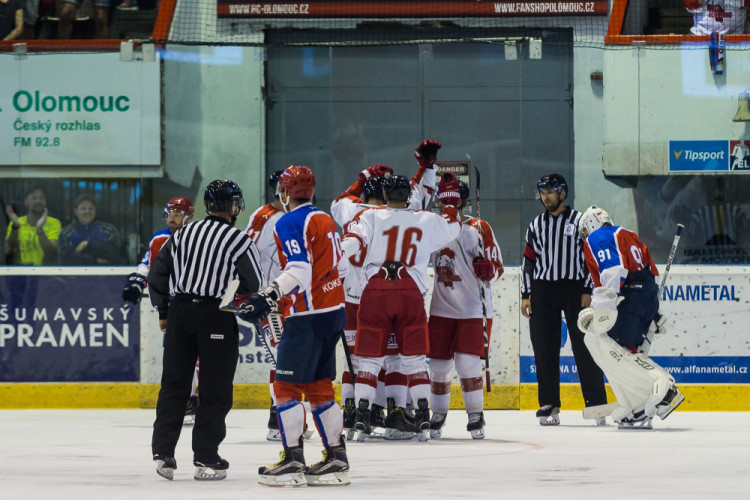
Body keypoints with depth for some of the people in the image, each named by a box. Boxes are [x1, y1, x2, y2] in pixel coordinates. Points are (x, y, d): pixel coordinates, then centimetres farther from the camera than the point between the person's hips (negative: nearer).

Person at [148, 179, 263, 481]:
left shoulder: (183, 234, 10)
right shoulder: (238, 240, -5)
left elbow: (157, 273, 12)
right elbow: (253, 283, -5)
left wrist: (163, 311, 21)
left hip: (180, 311, 4)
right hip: (217, 317, -4)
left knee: (174, 385, 10)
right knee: (215, 391, 3)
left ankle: (162, 453, 5)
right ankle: (205, 459, 1)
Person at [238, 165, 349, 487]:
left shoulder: (289, 223, -11)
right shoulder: (325, 220, 15)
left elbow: (298, 272, -22)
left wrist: (268, 298, -30)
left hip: (308, 316, -9)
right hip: (334, 312, 9)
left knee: (286, 386, -4)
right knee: (319, 388, 13)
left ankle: (293, 462, -8)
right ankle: (336, 459, 12)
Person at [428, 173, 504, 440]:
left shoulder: (478, 228, -7)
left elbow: (496, 267, -7)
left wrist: (486, 268, -26)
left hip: (473, 309, -5)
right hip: (441, 310, 5)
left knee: (467, 363, -13)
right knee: (439, 365, 7)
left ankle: (476, 417, -2)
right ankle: (438, 416, 22)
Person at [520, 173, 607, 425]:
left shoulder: (579, 221, 1)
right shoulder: (536, 225, 12)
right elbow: (529, 261, 14)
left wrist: (588, 291, -8)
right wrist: (526, 295, 7)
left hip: (574, 288, -4)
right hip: (543, 289, 4)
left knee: (584, 346, -6)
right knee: (544, 348, 1)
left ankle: (597, 404, -4)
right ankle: (549, 405, 6)